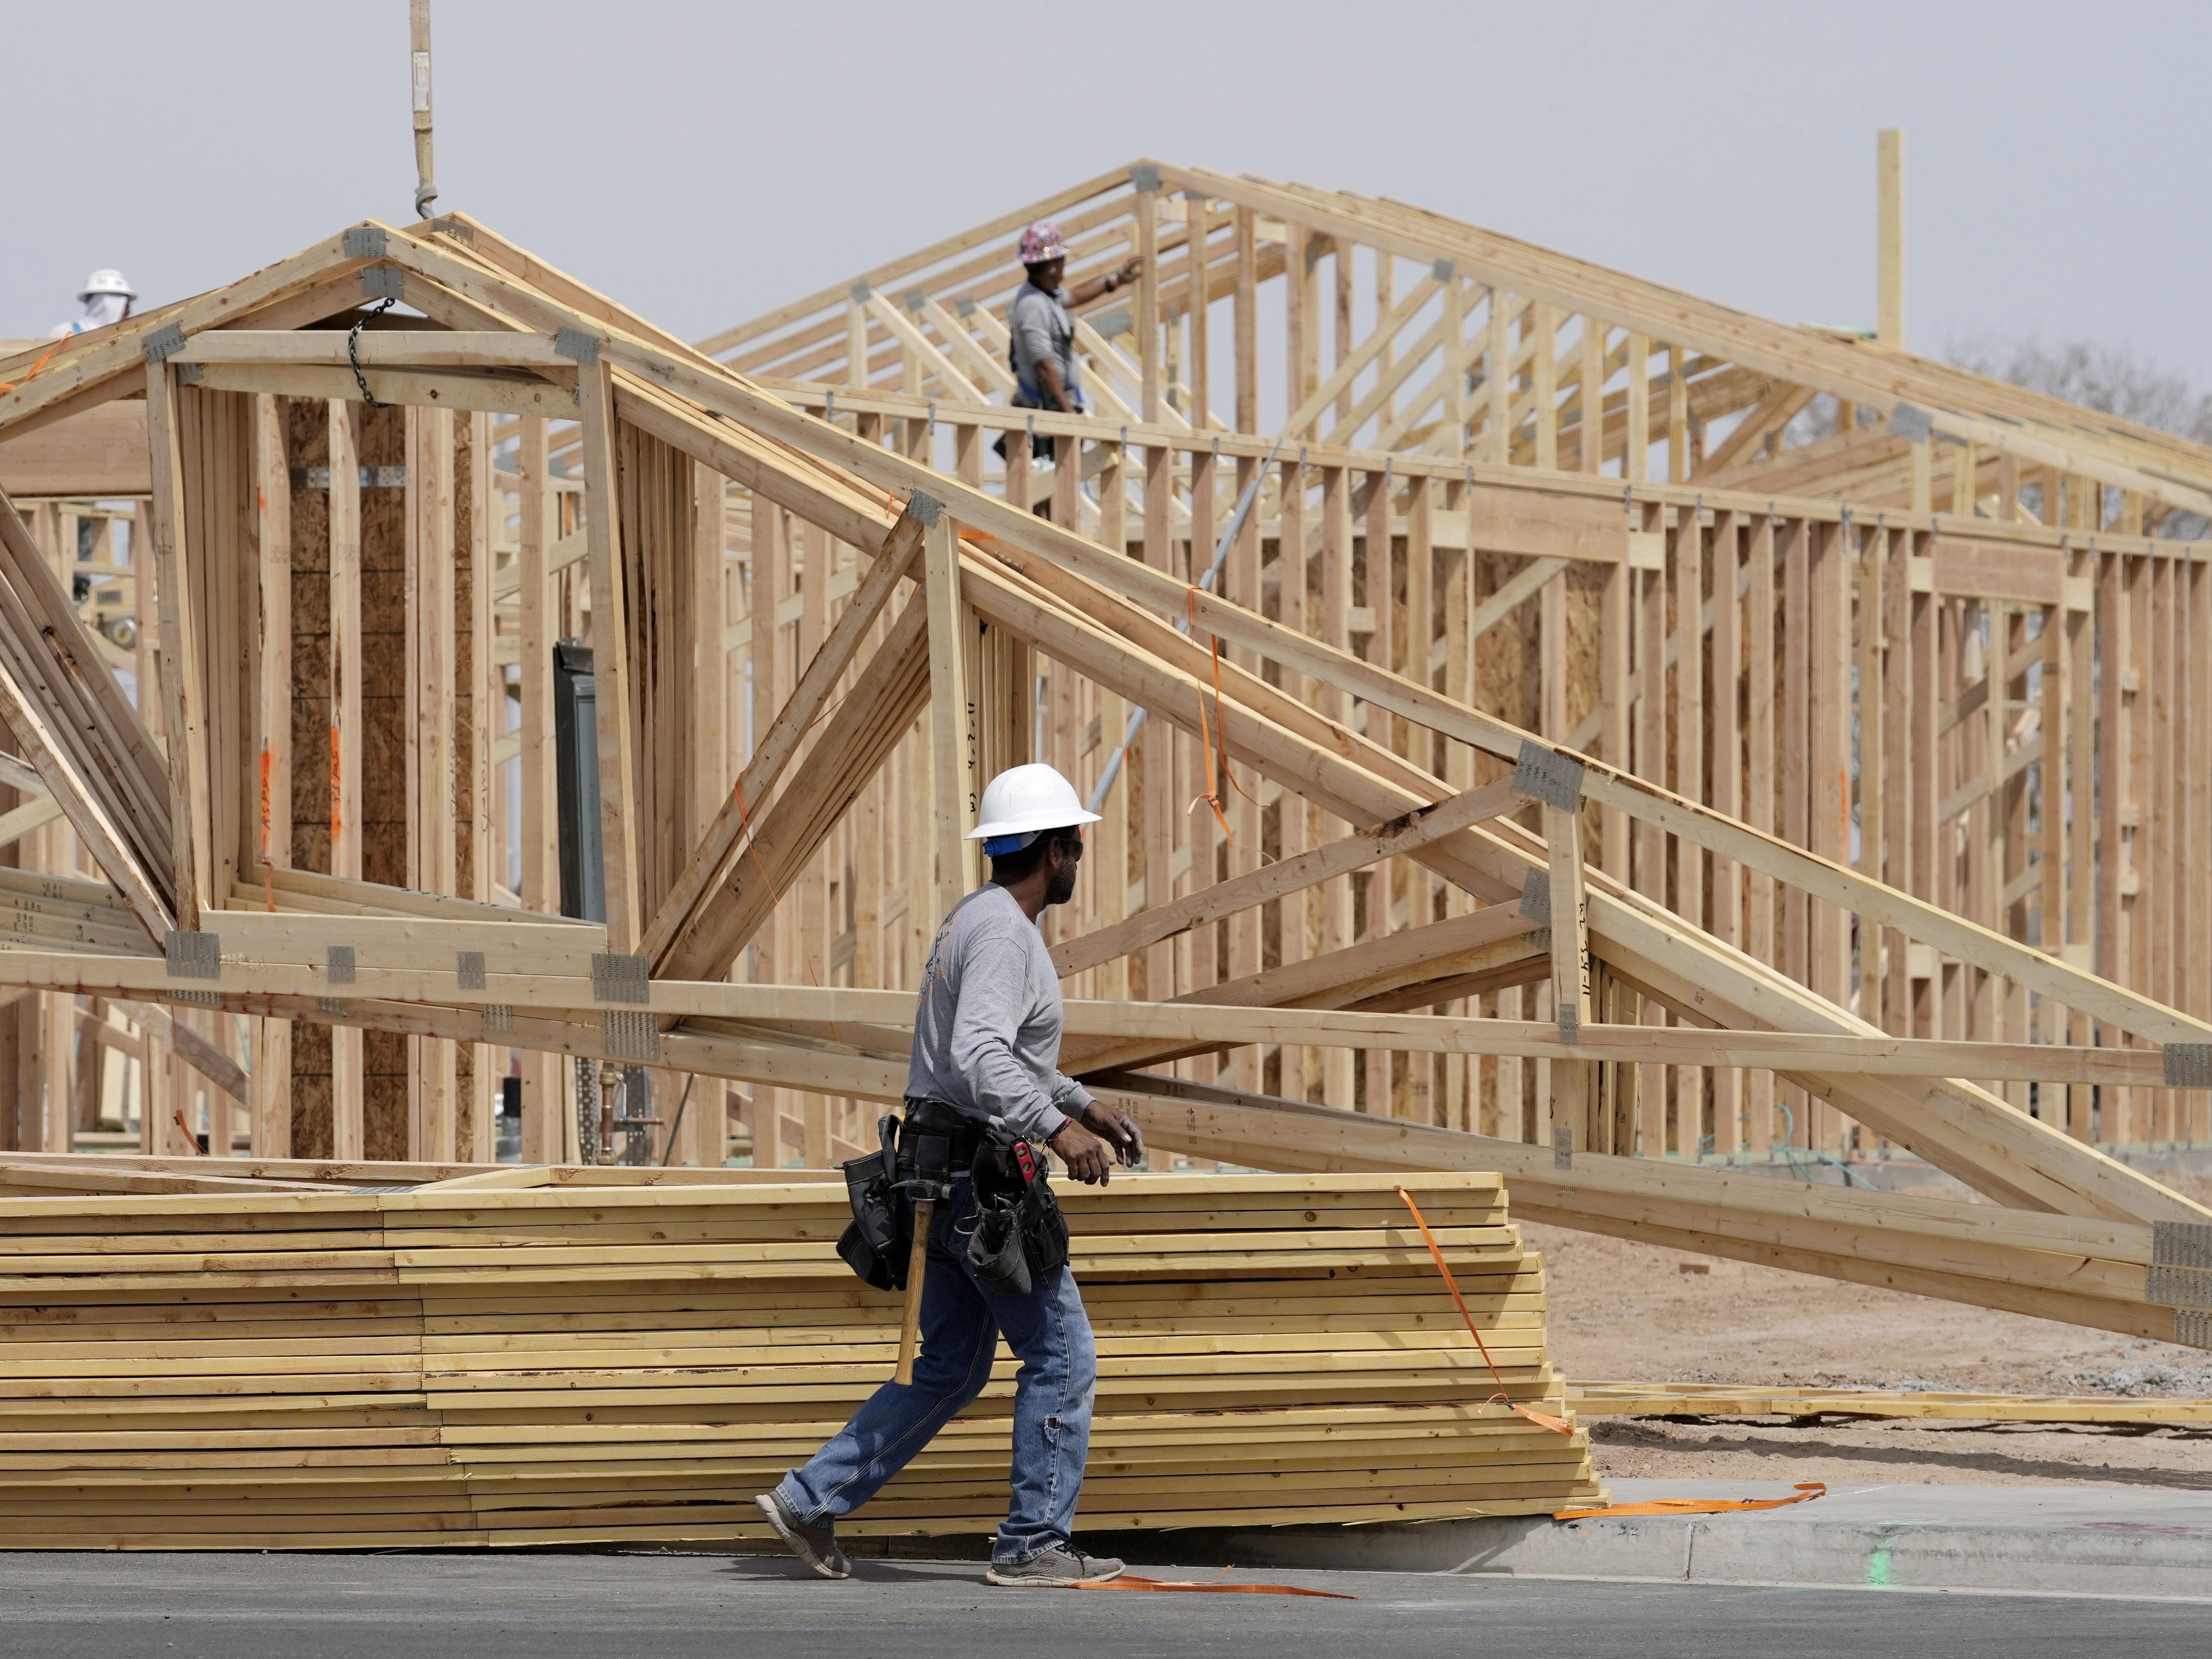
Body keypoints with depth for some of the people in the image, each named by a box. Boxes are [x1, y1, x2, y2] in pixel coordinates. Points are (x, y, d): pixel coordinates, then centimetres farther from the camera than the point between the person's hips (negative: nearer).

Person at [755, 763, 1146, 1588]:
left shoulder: (973, 920, 16)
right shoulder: (1003, 933, -18)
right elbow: (979, 1057, -31)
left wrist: (1085, 1103, 27)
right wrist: (1058, 1129, -35)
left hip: (948, 1171, 10)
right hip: (981, 1174, -10)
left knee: (950, 1369, 13)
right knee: (1061, 1355, -2)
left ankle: (811, 1502, 11)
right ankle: (1034, 1544, 0)